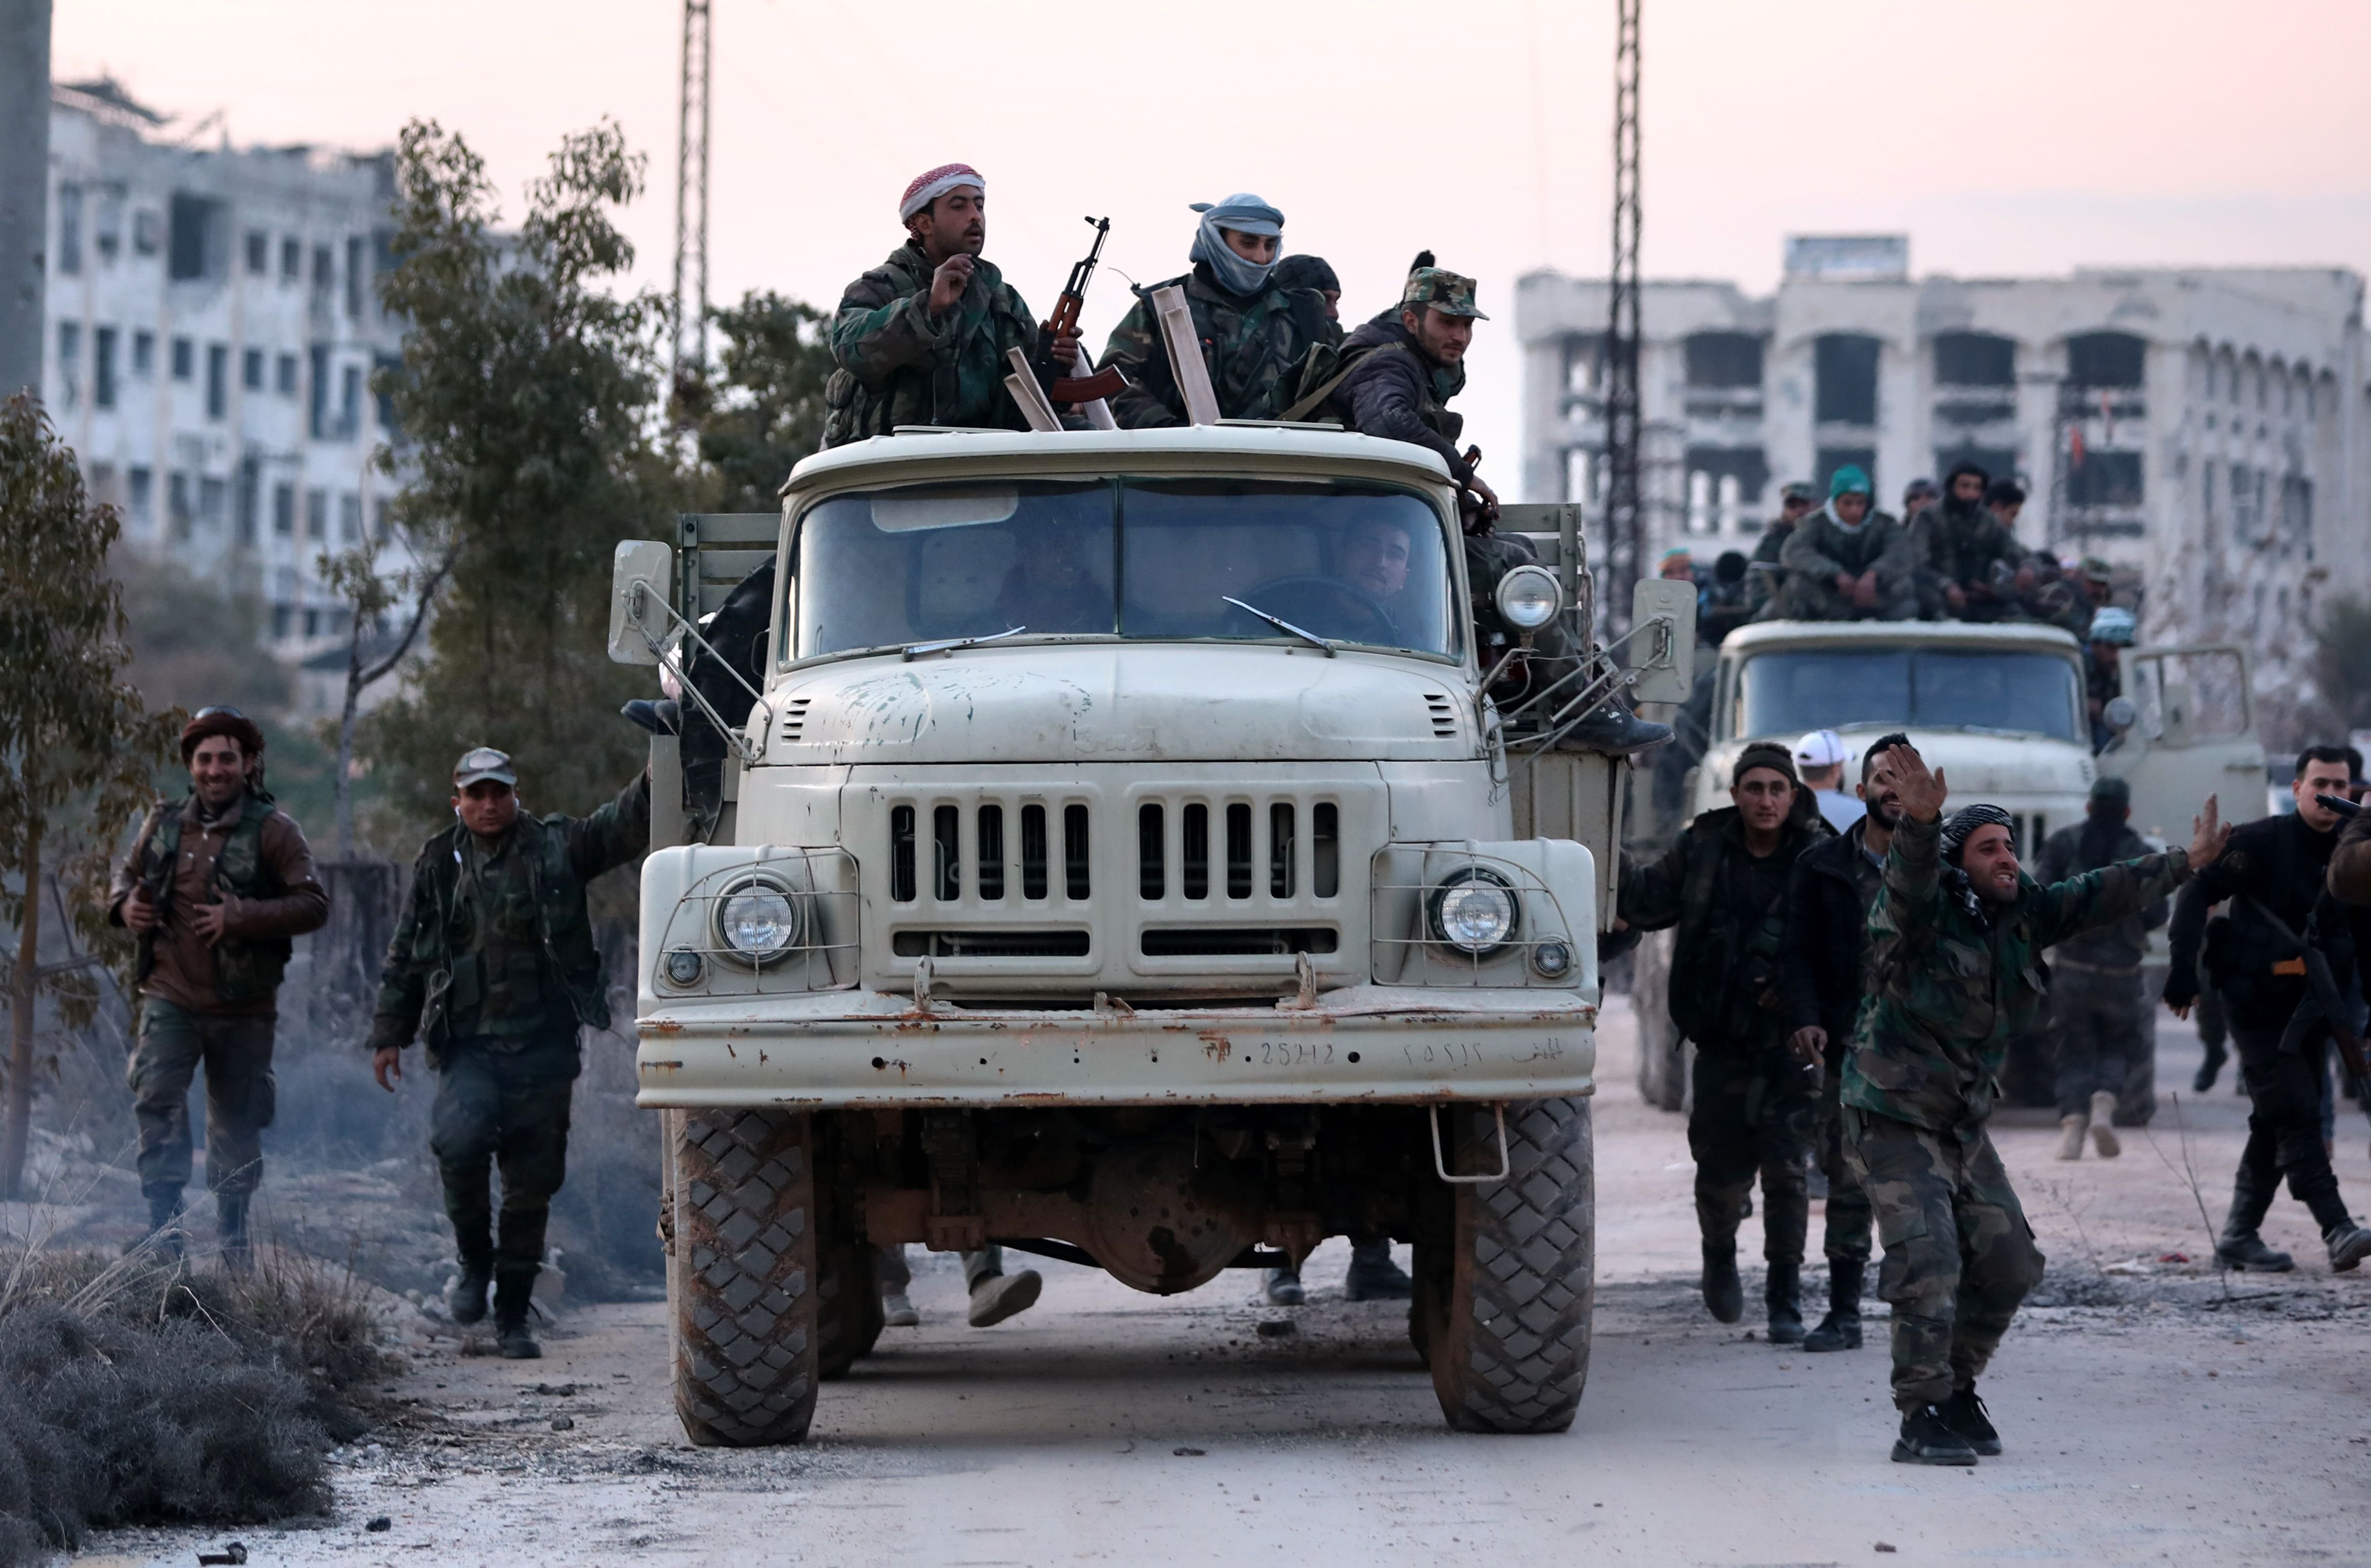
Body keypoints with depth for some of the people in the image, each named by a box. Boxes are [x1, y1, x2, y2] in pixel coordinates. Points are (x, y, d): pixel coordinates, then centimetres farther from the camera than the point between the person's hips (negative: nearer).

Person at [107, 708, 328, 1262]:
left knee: (237, 1122, 10)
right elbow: (128, 873, 22)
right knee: (157, 1097, -18)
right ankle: (165, 1227, -17)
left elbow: (313, 904, -11)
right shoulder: (164, 823, 5)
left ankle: (232, 1234, 25)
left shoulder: (273, 830, -6)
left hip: (243, 1008, -1)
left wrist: (240, 919, -22)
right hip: (171, 998, 1)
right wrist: (124, 905, -2)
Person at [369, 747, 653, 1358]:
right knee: (460, 1140, -25)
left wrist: (654, 781, -28)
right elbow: (405, 957, 16)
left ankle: (513, 1315, 14)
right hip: (468, 1044, 0)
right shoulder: (438, 866, 10)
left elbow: (623, 827, -9)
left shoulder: (557, 848, 5)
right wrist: (390, 1033, 13)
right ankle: (475, 1262, -1)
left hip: (543, 1047, 0)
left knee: (533, 1181, 3)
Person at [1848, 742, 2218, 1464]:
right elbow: (1910, 878, -37)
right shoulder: (1922, 916, -16)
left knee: (2007, 1262, 7)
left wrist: (2187, 862, 14)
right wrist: (1920, 818, -57)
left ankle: (1957, 1394, 23)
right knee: (1928, 1263, -18)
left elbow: (2099, 895, 11)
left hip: (1966, 1125, 8)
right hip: (1894, 1122, -8)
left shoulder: (2022, 914, 5)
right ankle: (1921, 1419, -13)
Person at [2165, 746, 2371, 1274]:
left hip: (2310, 1007, 6)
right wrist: (2184, 975, -18)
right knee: (2296, 1112, -14)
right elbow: (2198, 894, -12)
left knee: (2276, 1122, 9)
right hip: (2256, 999, -6)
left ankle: (2240, 1235, 17)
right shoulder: (2265, 843, -10)